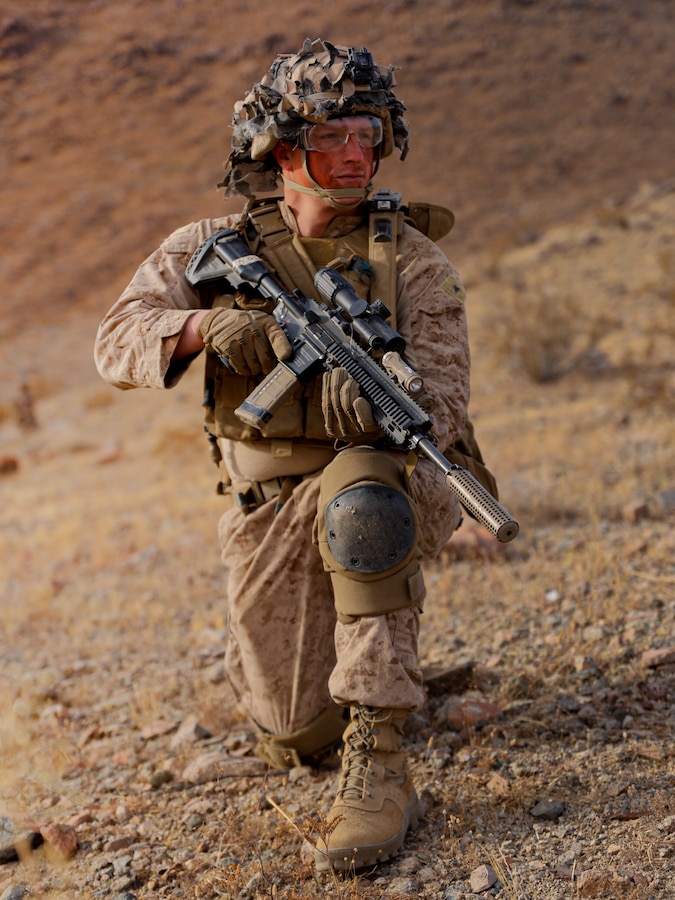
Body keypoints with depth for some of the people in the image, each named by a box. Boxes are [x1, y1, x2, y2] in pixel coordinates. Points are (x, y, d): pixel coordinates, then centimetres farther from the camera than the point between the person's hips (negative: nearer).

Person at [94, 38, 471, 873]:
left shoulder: (410, 258, -7)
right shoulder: (214, 248, -2)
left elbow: (443, 399, -16)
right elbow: (117, 341, -11)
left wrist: (371, 405, -39)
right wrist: (207, 326, -32)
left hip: (380, 494, -1)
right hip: (265, 513, 2)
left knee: (356, 495, -39)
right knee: (295, 737, 2)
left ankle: (378, 767, -30)